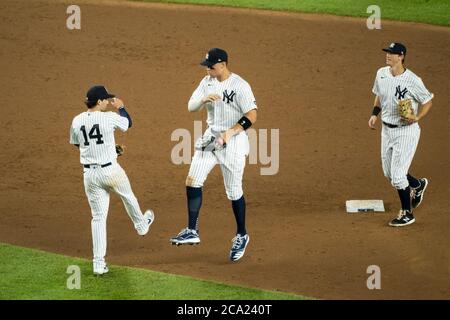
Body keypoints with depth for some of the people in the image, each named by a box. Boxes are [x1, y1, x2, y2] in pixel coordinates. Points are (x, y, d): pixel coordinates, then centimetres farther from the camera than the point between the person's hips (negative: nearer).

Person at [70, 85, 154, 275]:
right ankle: (141, 225, 57)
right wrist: (120, 107, 24)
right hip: (110, 170, -3)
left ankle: (99, 263, 4)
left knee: (98, 217, 8)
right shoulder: (109, 117, -14)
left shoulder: (77, 122, -3)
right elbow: (128, 123, 6)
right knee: (127, 196, 29)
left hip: (90, 174, 3)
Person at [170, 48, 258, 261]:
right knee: (192, 181, -5)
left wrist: (230, 132, -27)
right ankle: (192, 232, 0)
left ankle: (241, 236, 18)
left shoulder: (240, 86, -15)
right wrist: (204, 99, -18)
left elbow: (251, 115, -18)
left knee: (234, 192, 1)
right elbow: (191, 107, 4)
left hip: (233, 142, -6)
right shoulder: (208, 82, 5)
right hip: (210, 138, 6)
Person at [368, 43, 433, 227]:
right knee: (388, 172, 17)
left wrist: (417, 118, -23)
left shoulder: (412, 80, -21)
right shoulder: (381, 74, -1)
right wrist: (374, 114, 5)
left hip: (406, 131, -7)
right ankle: (418, 185, 44)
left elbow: (427, 101, -9)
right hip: (387, 129, 7)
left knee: (397, 175, -6)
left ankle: (407, 214, 11)